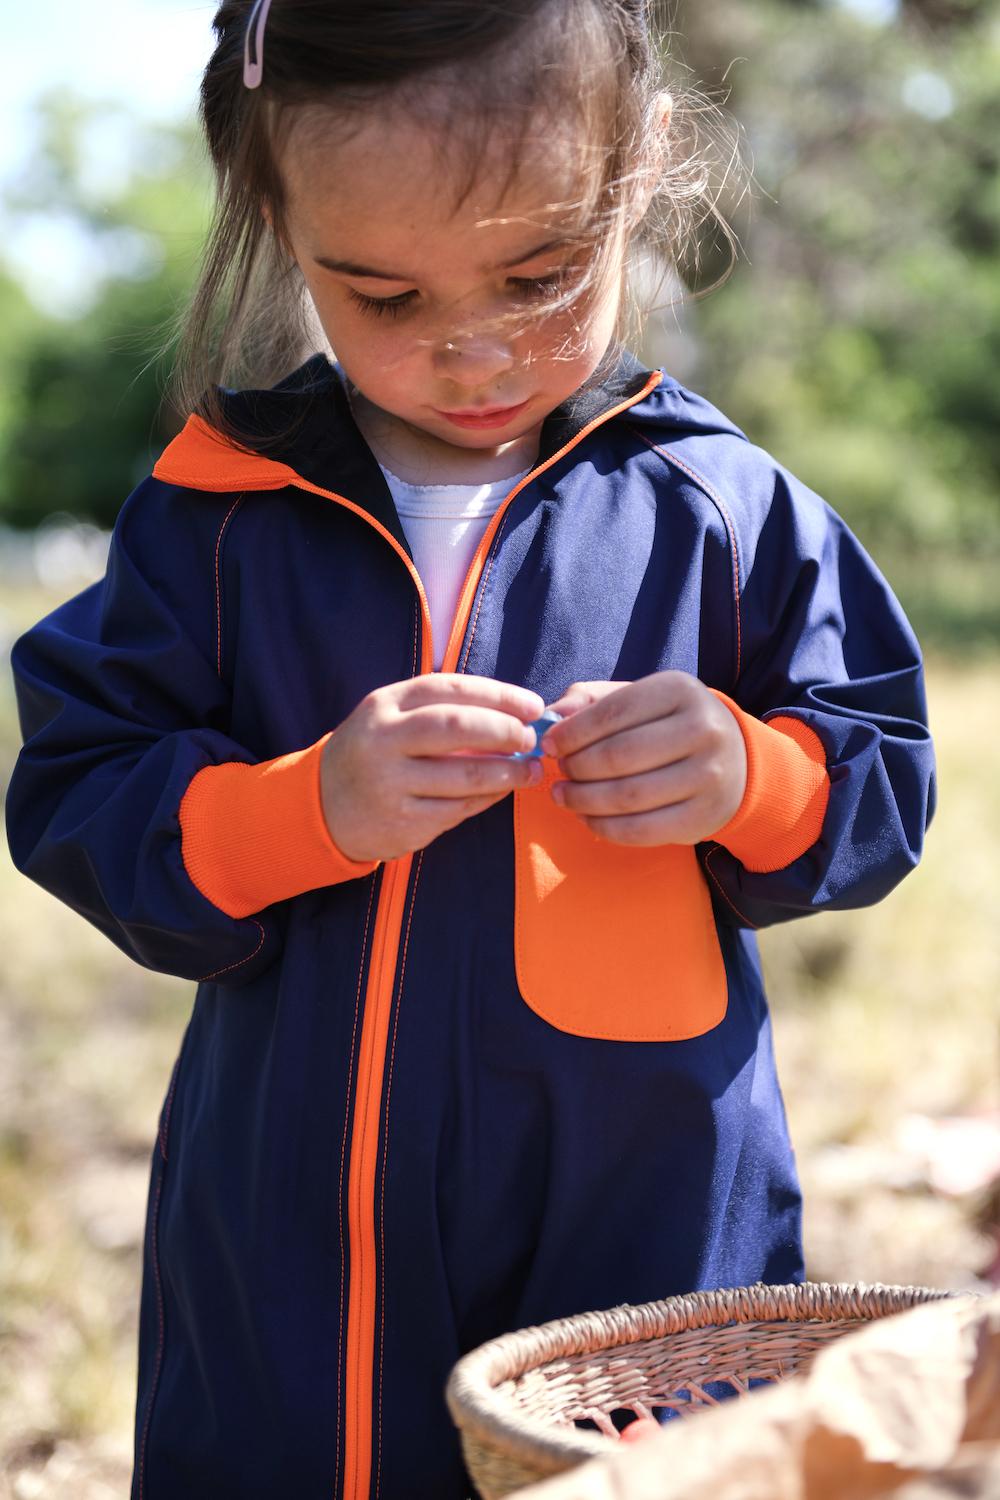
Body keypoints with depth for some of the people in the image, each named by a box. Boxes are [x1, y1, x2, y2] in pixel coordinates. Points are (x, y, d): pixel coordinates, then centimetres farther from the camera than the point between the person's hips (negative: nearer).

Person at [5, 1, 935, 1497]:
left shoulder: (724, 507, -1)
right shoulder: (218, 511, -2)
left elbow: (882, 784, 5)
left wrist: (749, 779, -16)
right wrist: (307, 810, -18)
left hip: (651, 1221, 0)